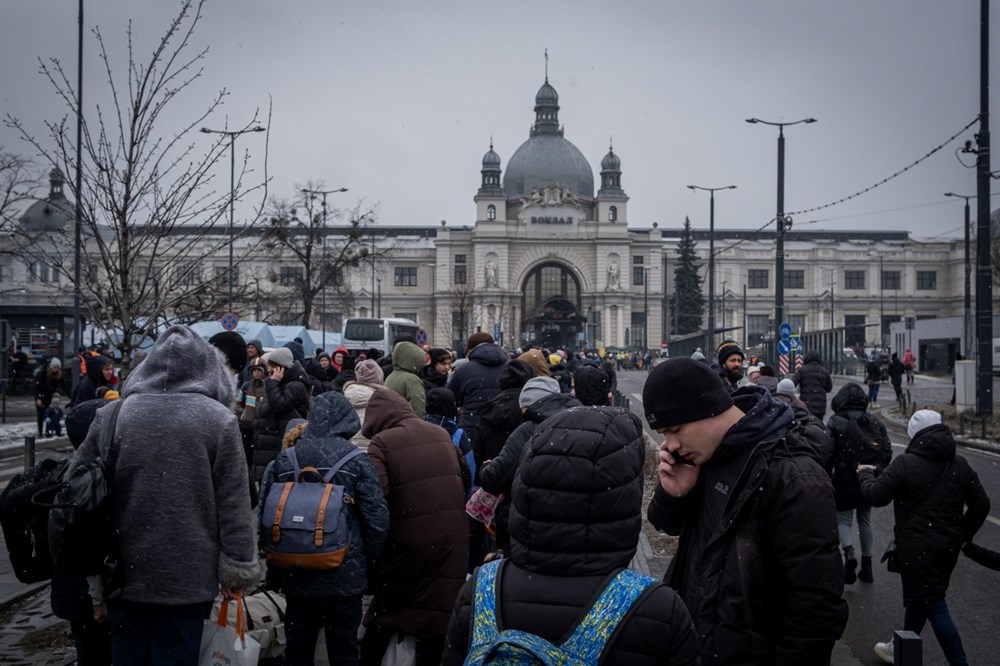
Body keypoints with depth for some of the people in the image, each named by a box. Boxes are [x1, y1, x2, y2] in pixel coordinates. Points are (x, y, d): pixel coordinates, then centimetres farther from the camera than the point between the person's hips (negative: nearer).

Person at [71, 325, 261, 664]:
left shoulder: (112, 415, -1)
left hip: (125, 572, 3)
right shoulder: (219, 419, -8)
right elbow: (234, 503, -9)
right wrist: (239, 567, -2)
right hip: (187, 576, -2)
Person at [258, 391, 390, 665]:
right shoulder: (355, 458, -9)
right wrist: (366, 564, 5)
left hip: (295, 575, 3)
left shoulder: (285, 457, 1)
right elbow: (377, 519, -11)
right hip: (344, 576, -3)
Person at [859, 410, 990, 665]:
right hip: (948, 546, 7)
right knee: (920, 597, 21)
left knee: (934, 606, -3)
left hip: (918, 547, -7)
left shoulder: (906, 463, -14)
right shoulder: (960, 465, 5)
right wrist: (962, 535, 17)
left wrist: (865, 473, 7)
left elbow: (876, 496, -13)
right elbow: (981, 505, 7)